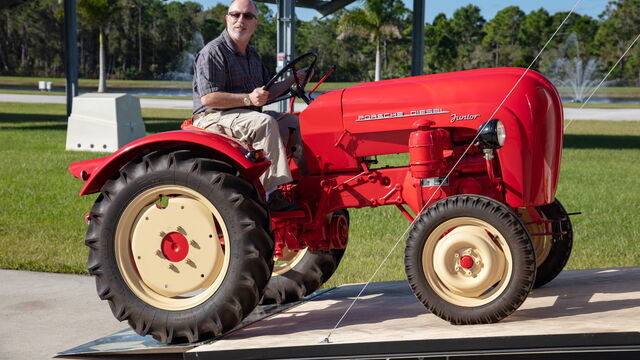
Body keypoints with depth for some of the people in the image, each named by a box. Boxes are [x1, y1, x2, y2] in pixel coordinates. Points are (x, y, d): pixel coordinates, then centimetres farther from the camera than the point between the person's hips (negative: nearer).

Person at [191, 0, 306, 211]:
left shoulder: (252, 56, 20)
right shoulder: (213, 52, -10)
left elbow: (265, 94, 24)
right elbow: (208, 98, -19)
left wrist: (292, 80, 9)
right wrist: (248, 99, -26)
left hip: (246, 116, 9)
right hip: (214, 117, -9)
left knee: (291, 121, 0)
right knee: (265, 122, -31)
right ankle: (270, 195, -35)